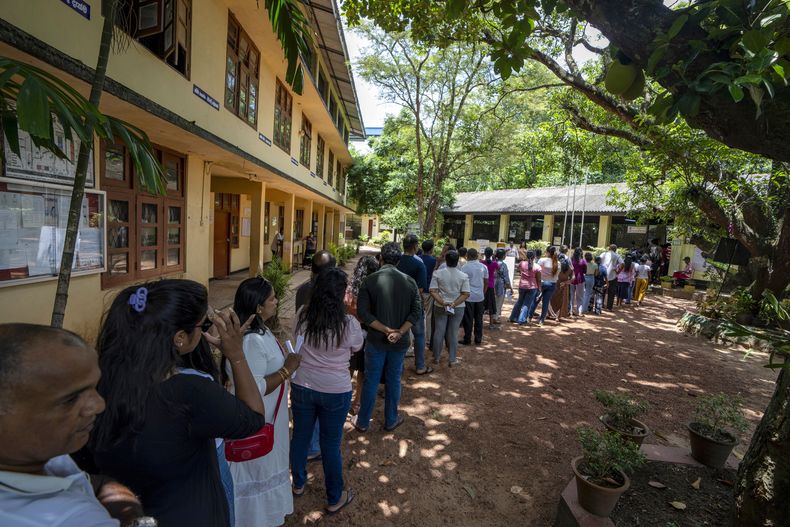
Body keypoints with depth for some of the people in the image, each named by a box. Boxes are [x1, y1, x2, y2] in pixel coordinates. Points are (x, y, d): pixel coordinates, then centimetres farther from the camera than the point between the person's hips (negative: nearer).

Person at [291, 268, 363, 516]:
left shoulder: (302, 316, -12)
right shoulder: (349, 323, -20)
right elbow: (357, 347, 0)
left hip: (302, 387, 3)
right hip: (336, 392, -3)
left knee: (300, 436, 23)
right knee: (331, 444, 13)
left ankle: (298, 483, 47)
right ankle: (335, 499, 33)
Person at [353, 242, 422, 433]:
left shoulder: (370, 280, -11)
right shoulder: (409, 281, -4)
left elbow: (363, 313, -16)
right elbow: (417, 311, -9)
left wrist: (386, 330, -15)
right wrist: (399, 332, -16)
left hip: (376, 340, -1)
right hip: (400, 342, 2)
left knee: (371, 381, 12)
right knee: (394, 380, 17)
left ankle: (363, 422, 28)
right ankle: (391, 420, 33)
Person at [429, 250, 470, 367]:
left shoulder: (438, 273, -6)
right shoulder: (463, 276, -5)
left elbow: (433, 291, -11)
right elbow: (466, 294, -10)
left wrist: (443, 303, -15)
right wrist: (454, 304, -14)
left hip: (440, 307, 0)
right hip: (458, 308, 0)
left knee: (439, 332, 11)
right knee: (453, 333, 8)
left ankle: (436, 358, 24)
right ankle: (452, 360, 17)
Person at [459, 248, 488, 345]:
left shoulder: (465, 267, -9)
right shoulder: (483, 267, 4)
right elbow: (486, 282, 9)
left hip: (468, 297, -4)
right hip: (480, 297, 4)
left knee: (468, 320, 4)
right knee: (479, 319, 11)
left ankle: (467, 340, 10)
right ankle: (478, 339, 18)